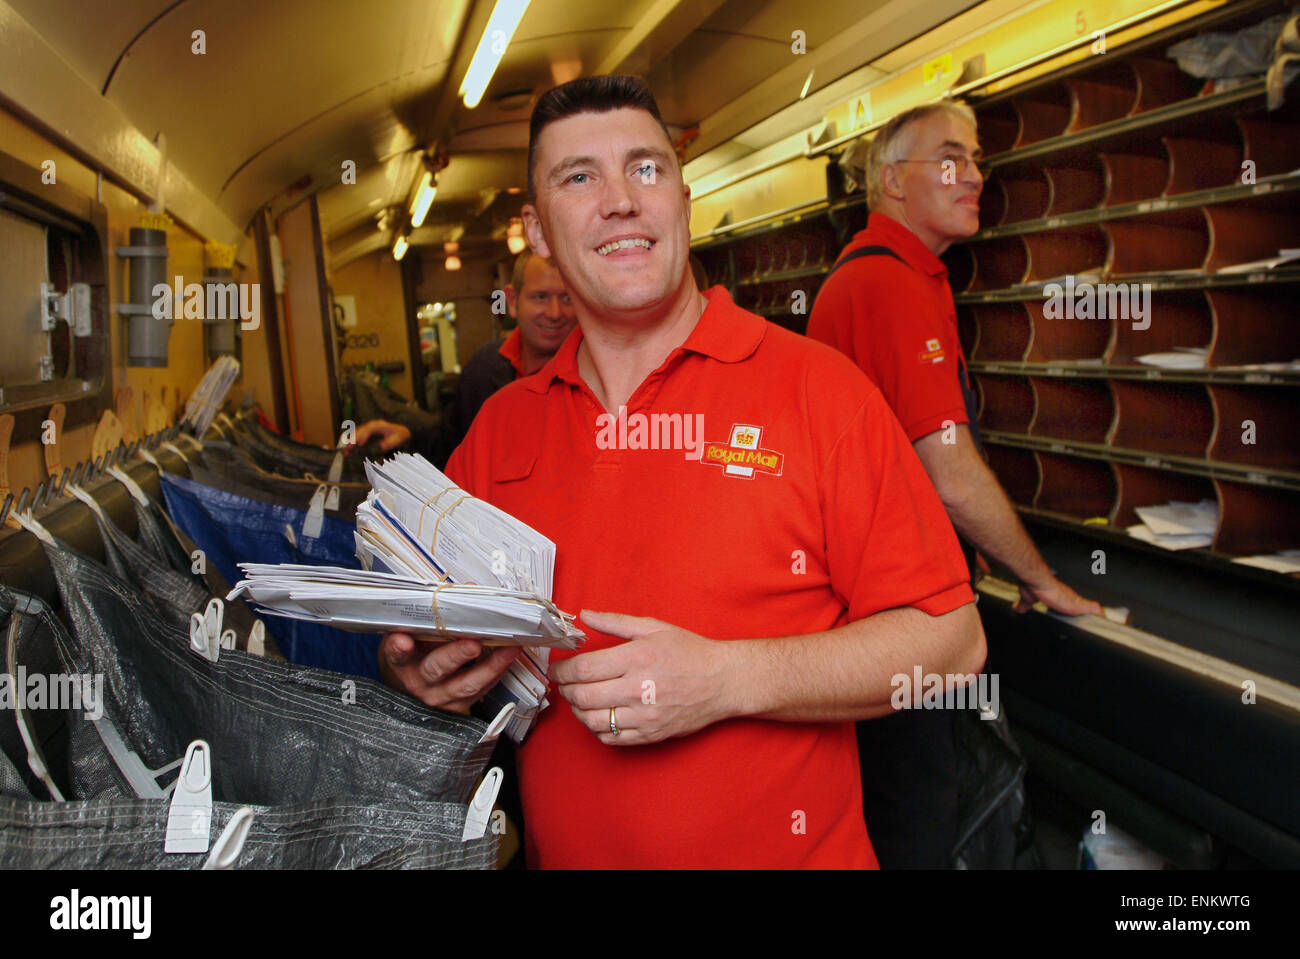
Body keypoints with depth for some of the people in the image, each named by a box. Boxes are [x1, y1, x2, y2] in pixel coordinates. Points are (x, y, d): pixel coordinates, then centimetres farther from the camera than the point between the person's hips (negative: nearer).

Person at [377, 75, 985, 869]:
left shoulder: (817, 387, -12)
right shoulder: (501, 427, 0)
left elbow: (950, 642, -15)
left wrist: (727, 678, -24)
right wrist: (419, 670, -15)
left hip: (788, 852, -3)